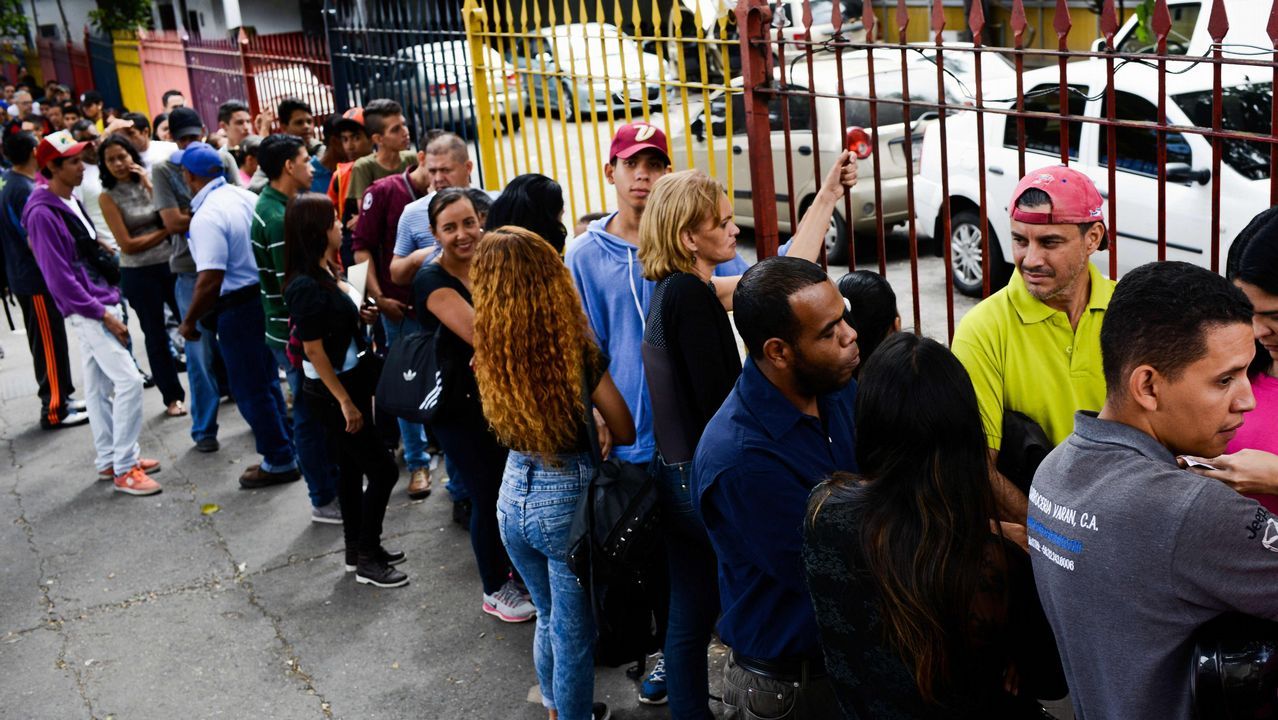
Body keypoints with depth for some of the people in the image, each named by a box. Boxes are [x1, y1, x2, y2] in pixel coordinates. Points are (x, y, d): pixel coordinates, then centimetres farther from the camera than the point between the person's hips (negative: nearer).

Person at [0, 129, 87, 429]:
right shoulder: (25, 190, -21)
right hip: (37, 279, -10)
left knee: (47, 343, 17)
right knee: (51, 345, -2)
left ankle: (61, 398, 28)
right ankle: (54, 410, 5)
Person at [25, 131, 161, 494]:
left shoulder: (70, 201, 11)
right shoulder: (43, 213, -17)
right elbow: (59, 277, -19)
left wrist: (109, 302, 14)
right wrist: (103, 314, -19)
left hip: (99, 303, 9)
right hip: (86, 311, -9)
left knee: (99, 386, 14)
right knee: (129, 381, -12)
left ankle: (109, 460, 23)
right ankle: (123, 469, -6)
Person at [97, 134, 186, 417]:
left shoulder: (149, 182, 3)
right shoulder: (108, 197, -5)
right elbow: (127, 245, -12)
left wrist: (150, 186, -11)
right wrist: (166, 232, -12)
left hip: (171, 264, 2)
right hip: (138, 274, -2)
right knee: (156, 336, 8)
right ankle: (173, 397, 19)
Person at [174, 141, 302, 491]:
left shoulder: (207, 217, -21)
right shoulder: (247, 197, 2)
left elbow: (210, 281, -25)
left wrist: (189, 322, -12)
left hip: (238, 307, -8)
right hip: (265, 297, 8)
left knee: (250, 389, 6)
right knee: (266, 380, 21)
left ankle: (279, 461, 15)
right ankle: (283, 449, 31)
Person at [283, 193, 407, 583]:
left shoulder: (328, 272, 4)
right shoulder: (306, 287, -22)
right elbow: (313, 349, -21)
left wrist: (359, 315, 0)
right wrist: (344, 401, -19)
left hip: (353, 378, 9)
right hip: (333, 389, -9)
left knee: (353, 466, 17)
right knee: (383, 469, -3)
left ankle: (358, 549, 30)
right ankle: (367, 560, 9)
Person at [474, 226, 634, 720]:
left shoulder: (489, 352, -6)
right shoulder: (573, 344, -17)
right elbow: (625, 432, -9)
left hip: (514, 494, 5)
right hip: (569, 498, -5)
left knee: (549, 618, 26)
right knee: (573, 631, 11)